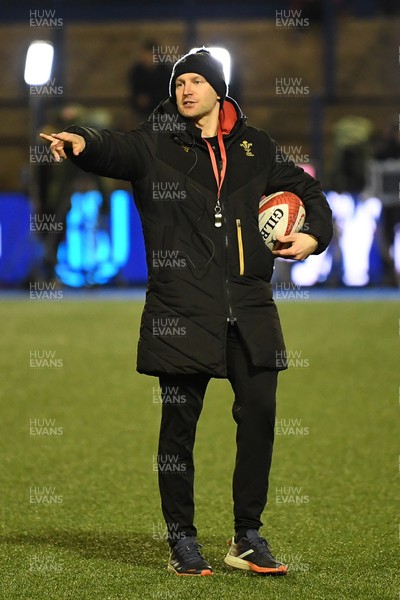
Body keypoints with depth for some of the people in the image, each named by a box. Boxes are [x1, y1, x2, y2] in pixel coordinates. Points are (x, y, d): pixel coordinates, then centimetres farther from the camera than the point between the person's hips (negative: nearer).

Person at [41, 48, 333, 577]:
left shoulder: (255, 147, 14)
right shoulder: (155, 145, 4)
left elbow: (305, 188, 27)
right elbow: (115, 150, -17)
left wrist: (315, 236, 9)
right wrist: (81, 143, -39)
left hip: (249, 306, 3)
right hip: (183, 309, -3)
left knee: (259, 415, 1)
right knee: (180, 420, 0)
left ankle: (248, 538, 12)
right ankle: (182, 540, 10)